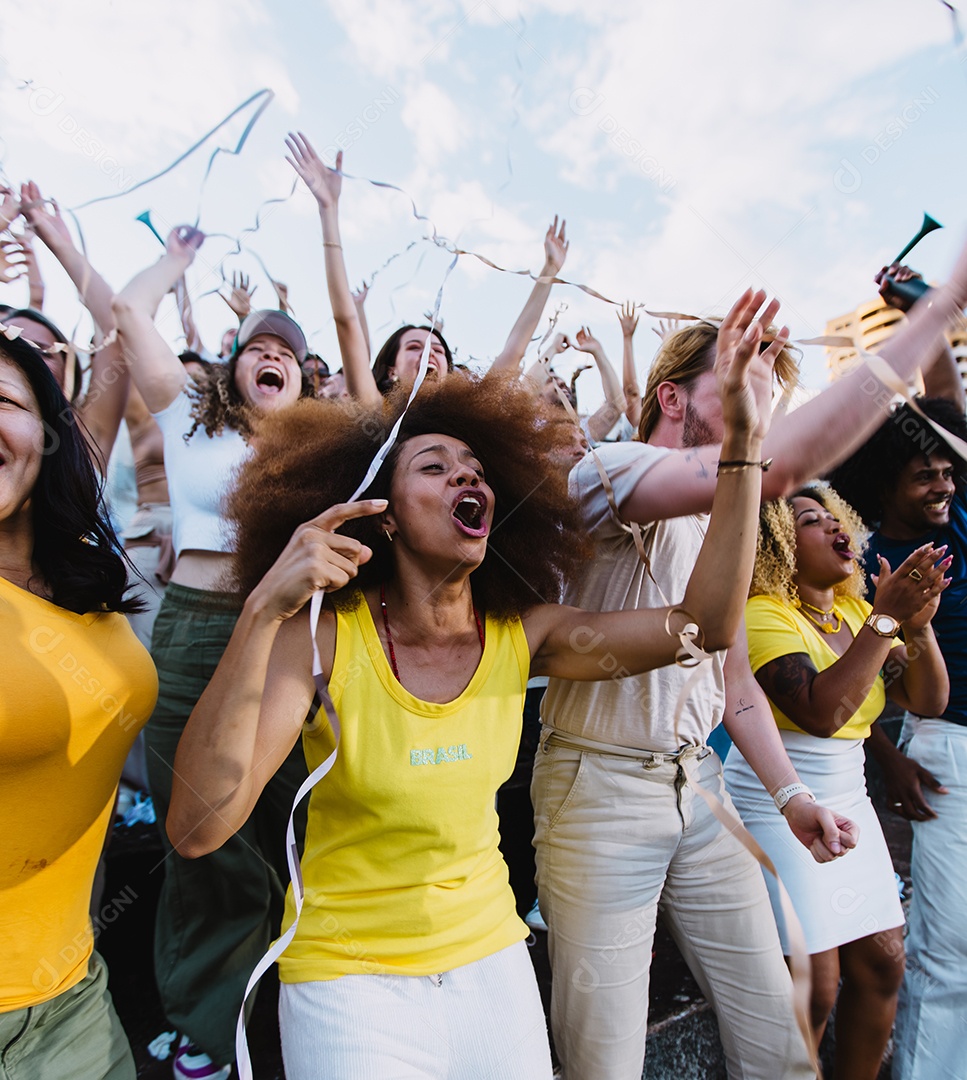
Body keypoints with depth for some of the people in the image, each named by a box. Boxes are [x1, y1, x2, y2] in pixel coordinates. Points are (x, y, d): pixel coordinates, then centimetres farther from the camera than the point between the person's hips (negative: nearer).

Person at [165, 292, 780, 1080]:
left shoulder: (521, 634, -11)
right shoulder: (326, 632, -20)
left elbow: (703, 625, -17)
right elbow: (198, 827, -28)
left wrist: (744, 442, -22)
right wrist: (263, 612, -39)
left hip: (493, 959, 4)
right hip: (350, 975, -3)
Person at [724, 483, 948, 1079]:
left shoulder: (856, 614, 8)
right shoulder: (765, 614, -16)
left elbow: (929, 701, 4)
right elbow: (820, 713, -27)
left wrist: (918, 622, -12)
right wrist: (886, 617, -23)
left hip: (848, 804, 8)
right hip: (777, 812, -7)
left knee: (883, 964, 13)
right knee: (814, 990, -2)